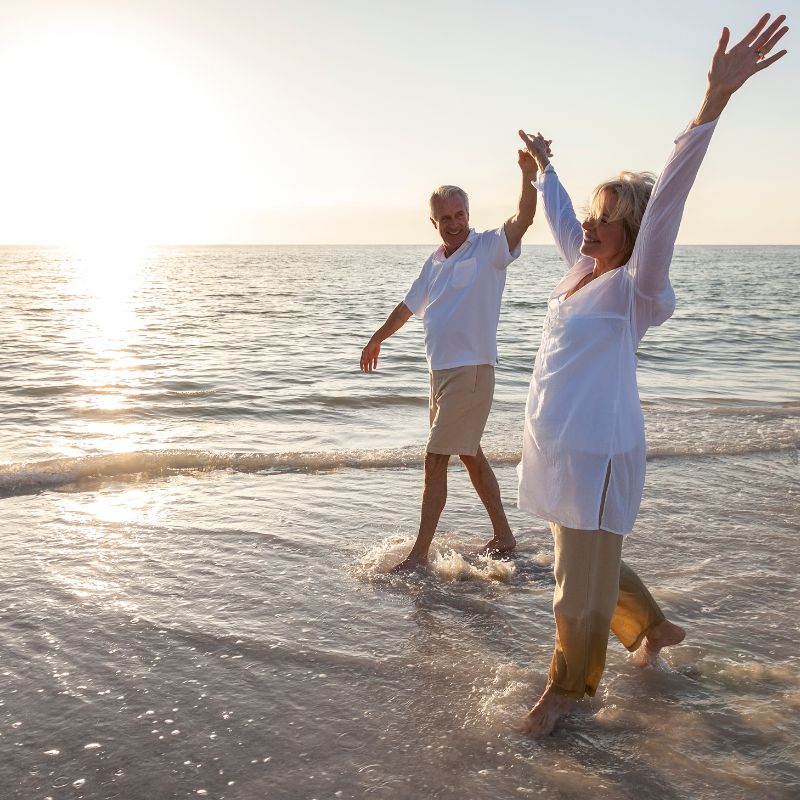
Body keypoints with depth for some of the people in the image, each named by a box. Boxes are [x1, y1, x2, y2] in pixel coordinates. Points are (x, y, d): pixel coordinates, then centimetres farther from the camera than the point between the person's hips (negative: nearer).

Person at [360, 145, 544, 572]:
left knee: (435, 459, -7)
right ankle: (503, 536, 29)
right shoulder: (434, 262, 12)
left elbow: (523, 218, -27)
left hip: (470, 371, -8)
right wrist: (376, 339, 36)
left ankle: (419, 553, 2)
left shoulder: (489, 248, -8)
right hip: (441, 371, 8)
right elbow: (408, 305, 26)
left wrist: (529, 173, -44)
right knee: (470, 455, 16)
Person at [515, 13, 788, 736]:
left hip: (596, 458, -8)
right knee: (589, 568, 24)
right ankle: (655, 627, 47)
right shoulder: (583, 268, 7)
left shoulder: (633, 287, -14)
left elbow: (665, 205, -28)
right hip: (557, 450, 9)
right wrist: (544, 167, 42)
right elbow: (560, 217, 25)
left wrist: (714, 103, -39)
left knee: (583, 586, 7)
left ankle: (568, 687, 27)